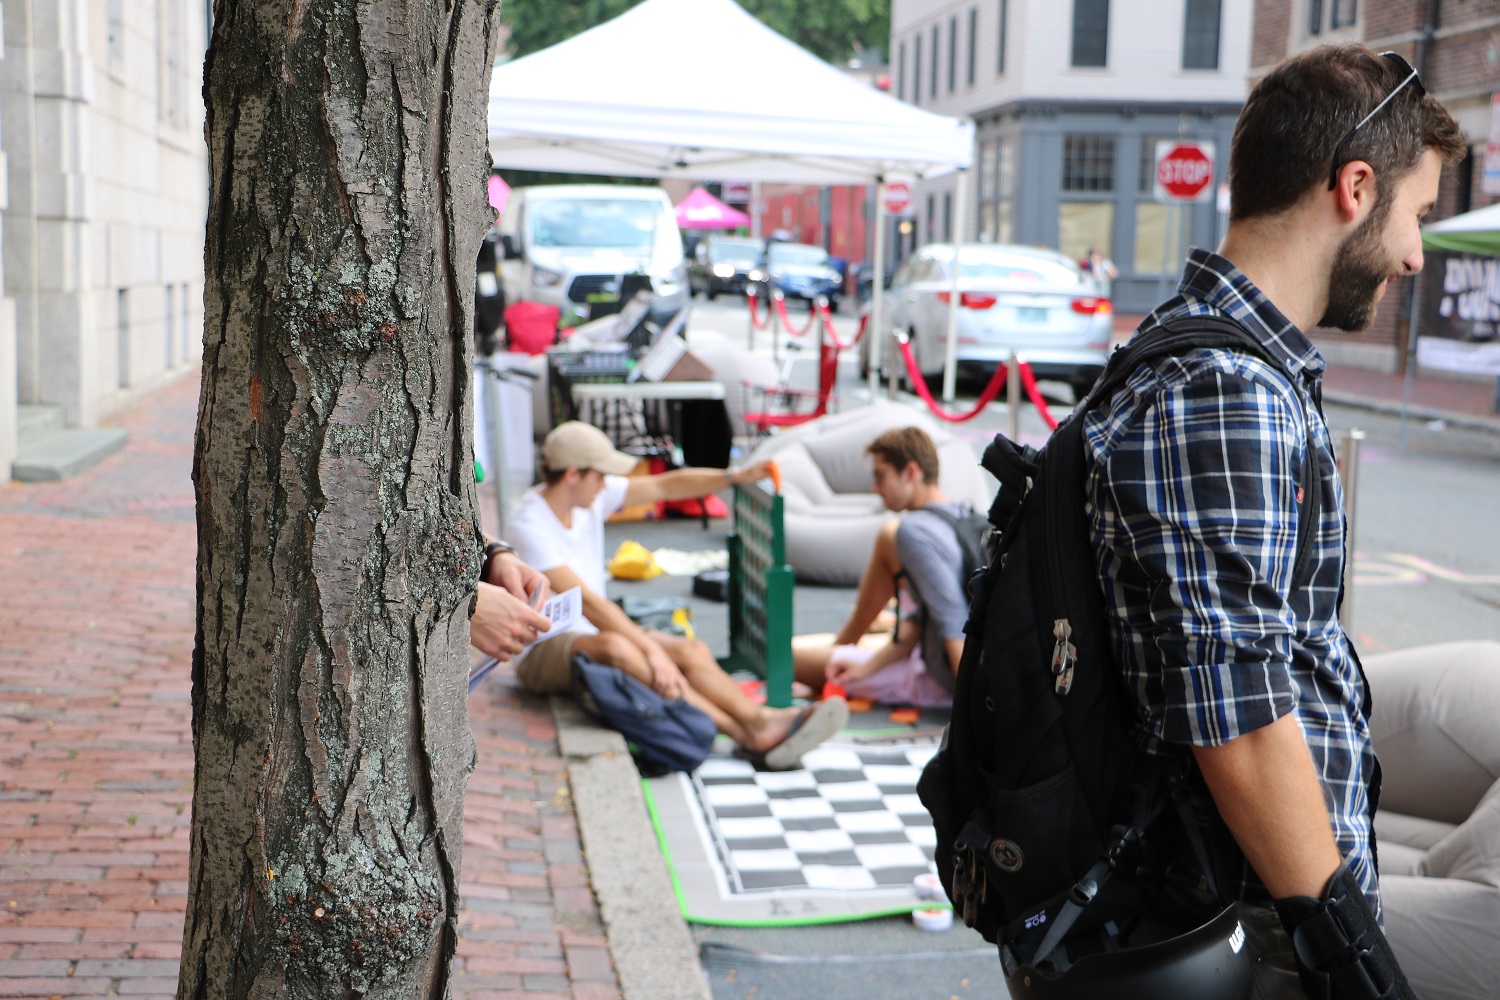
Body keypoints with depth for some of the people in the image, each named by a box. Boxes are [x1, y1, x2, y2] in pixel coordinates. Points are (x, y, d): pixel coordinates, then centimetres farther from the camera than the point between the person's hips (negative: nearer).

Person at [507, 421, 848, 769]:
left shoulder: (592, 496, 5)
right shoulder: (529, 525, -19)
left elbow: (666, 486, 11)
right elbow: (587, 601, -27)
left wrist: (736, 477, -1)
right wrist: (653, 650, -32)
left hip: (589, 632, 9)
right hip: (544, 650, -9)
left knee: (693, 651, -15)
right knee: (613, 647, -39)